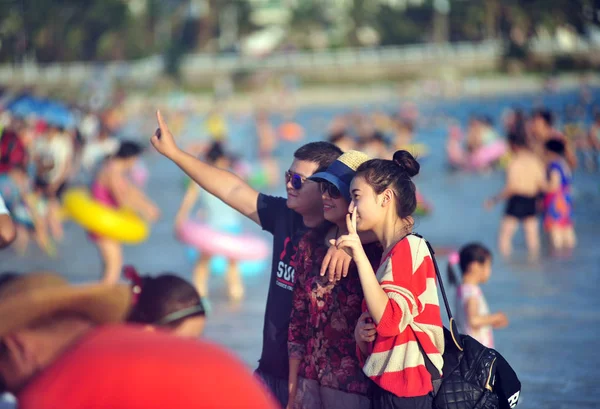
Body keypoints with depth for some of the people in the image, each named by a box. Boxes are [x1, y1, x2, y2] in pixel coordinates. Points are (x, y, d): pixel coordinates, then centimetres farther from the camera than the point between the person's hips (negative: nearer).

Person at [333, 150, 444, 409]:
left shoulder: (409, 247, -10)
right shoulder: (388, 254, 16)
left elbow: (389, 320, -23)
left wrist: (359, 257, -24)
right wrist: (361, 333, -2)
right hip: (386, 387, 9)